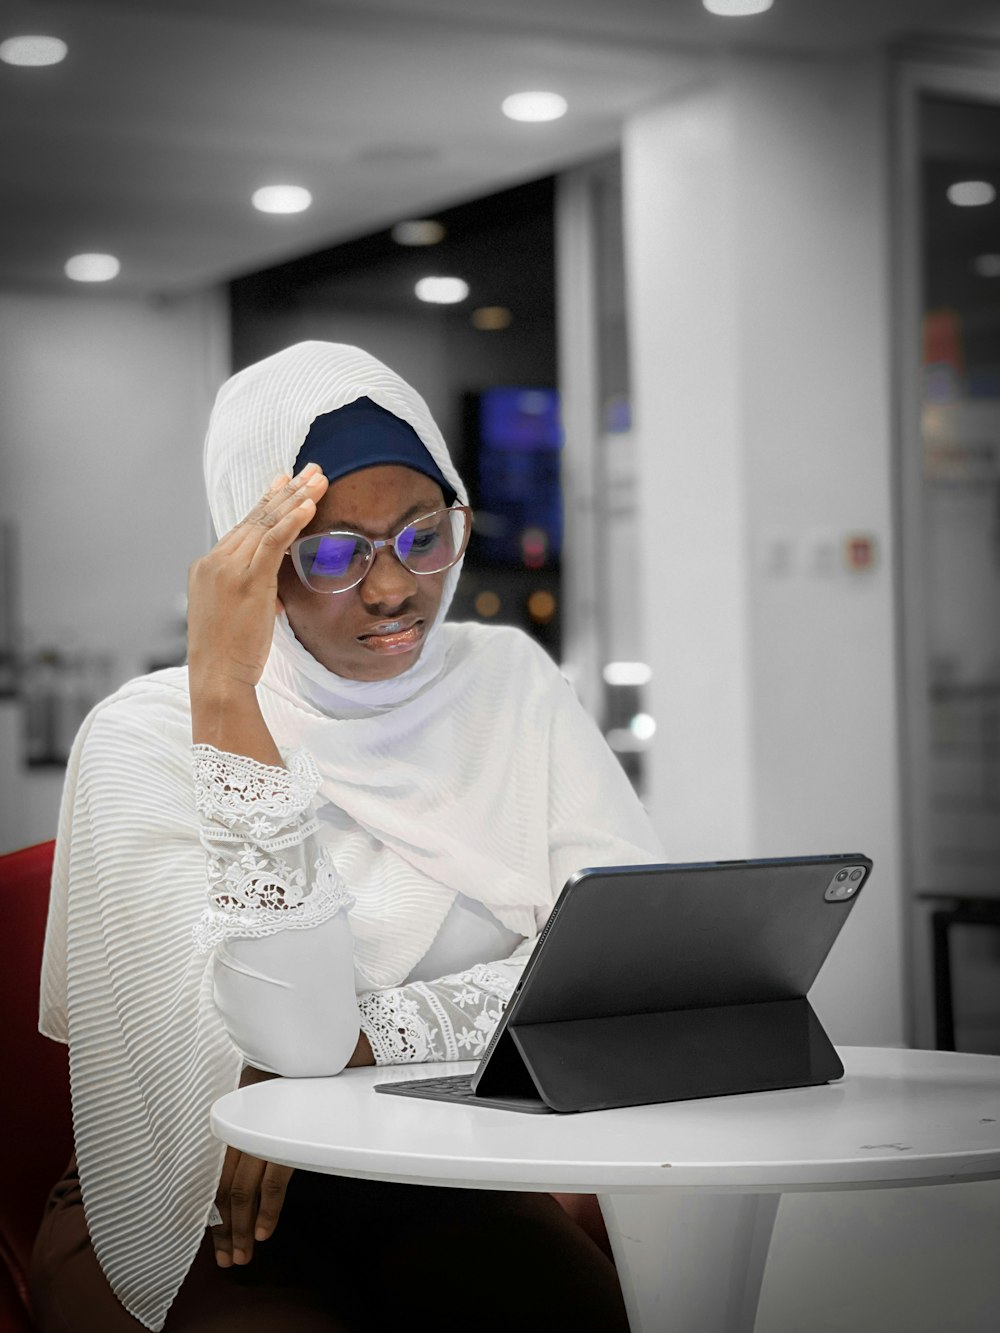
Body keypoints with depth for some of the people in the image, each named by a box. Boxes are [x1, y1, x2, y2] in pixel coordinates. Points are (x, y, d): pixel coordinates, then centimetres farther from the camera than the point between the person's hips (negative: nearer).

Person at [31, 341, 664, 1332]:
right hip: (187, 1210, -2)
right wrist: (223, 688, -25)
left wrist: (359, 1043, -19)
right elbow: (293, 1031, -23)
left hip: (435, 1189, 3)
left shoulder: (505, 682, 5)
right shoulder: (147, 736, -8)